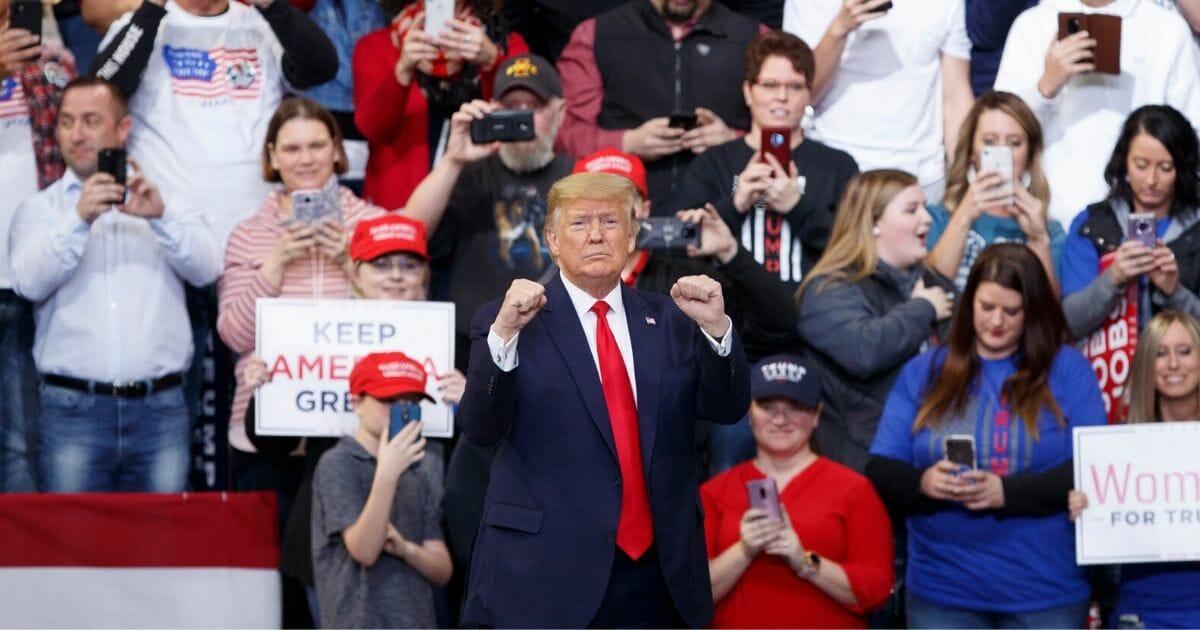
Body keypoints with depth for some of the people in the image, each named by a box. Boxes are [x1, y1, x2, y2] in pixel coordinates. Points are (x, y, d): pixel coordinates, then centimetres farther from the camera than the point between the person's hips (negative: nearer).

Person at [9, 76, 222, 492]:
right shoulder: (40, 209, 11)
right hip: (72, 408, -1)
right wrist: (79, 220, -20)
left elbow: (207, 269, -1)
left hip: (160, 408, 1)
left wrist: (161, 217, -18)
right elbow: (30, 282, -7)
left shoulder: (170, 204, 15)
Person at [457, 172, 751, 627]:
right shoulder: (506, 322, -1)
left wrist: (716, 327, -14)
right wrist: (504, 333, -27)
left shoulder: (670, 321, 12)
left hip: (656, 575, 4)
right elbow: (480, 429, -12)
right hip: (544, 577, -4)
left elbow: (727, 410, 3)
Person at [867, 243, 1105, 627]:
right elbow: (881, 471, 4)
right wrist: (922, 483, -19)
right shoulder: (923, 372, 8)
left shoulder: (1068, 369, 2)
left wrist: (1007, 492, -22)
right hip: (942, 591, 1)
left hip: (1045, 593, -1)